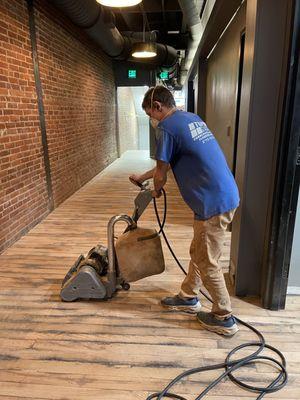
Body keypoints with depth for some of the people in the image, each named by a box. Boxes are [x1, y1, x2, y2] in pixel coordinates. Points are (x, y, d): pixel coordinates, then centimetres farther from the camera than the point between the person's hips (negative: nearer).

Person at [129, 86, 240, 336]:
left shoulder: (166, 127, -12)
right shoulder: (192, 118, 17)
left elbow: (161, 174, -7)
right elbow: (168, 163, 24)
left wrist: (156, 191, 16)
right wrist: (142, 177, 31)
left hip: (214, 203, -10)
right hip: (227, 195, 10)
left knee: (207, 263, 7)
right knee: (198, 253, 22)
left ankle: (224, 318, 24)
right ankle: (188, 297, 40)